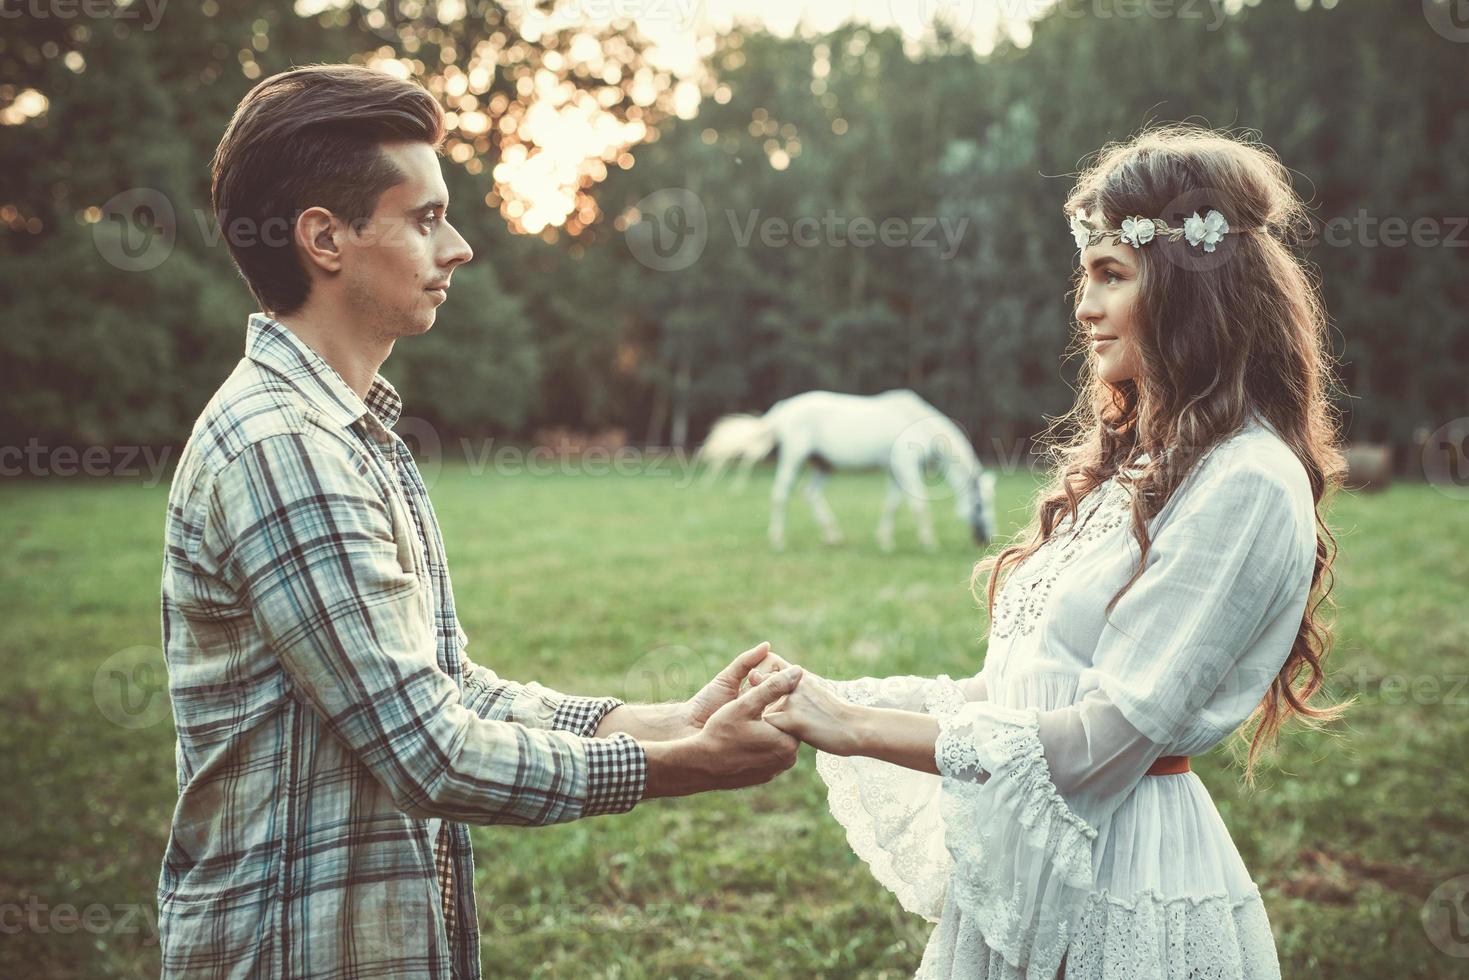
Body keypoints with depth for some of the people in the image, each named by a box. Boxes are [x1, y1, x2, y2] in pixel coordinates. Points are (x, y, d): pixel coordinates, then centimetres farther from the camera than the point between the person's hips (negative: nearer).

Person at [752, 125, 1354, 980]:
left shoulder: (1247, 486, -17)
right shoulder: (1133, 456, 9)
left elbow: (1108, 738, -21)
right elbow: (1016, 689, 9)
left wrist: (855, 727, -19)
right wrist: (824, 701, 1)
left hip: (1122, 885, -7)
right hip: (1021, 865, 7)